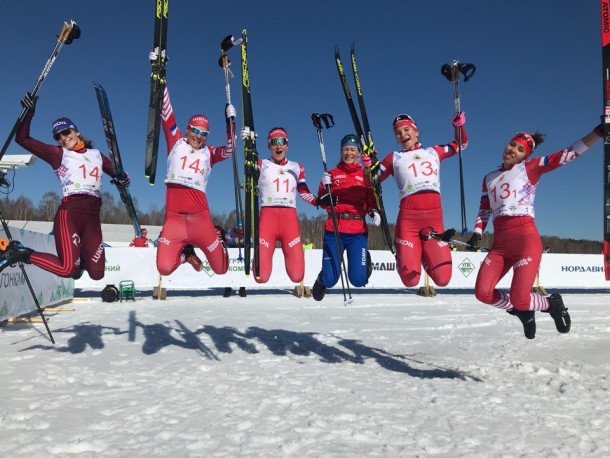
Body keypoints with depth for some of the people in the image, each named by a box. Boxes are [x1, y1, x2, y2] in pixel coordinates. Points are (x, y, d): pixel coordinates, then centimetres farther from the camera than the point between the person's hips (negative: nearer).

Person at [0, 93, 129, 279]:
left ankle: (79, 258, 33)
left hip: (93, 217, 4)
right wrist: (29, 113, -3)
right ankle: (21, 253, 7)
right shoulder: (58, 154, 12)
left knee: (96, 274, -2)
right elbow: (22, 138, 10)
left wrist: (122, 179, 1)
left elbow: (117, 173, 24)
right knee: (68, 270, -17)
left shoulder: (97, 155, 21)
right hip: (69, 212, -3)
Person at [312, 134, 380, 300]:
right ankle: (322, 281, 33)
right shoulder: (331, 174, 12)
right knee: (330, 280, -7)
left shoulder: (365, 175, 15)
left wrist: (373, 211, -10)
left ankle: (365, 260, 30)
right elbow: (322, 203, 5)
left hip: (358, 231, 1)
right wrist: (326, 189, -14)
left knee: (358, 280, -7)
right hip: (334, 230, 0)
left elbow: (371, 200, 11)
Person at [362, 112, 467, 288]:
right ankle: (402, 250, 23)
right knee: (410, 280, -8)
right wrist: (369, 165, -9)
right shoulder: (394, 158, 14)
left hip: (434, 219, 2)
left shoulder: (434, 151, 21)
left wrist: (458, 126, 13)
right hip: (408, 218, -2)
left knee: (442, 279, -5)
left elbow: (461, 144, 32)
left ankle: (425, 253, 23)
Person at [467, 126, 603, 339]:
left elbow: (570, 153, -1)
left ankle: (551, 304, 19)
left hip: (526, 239, -4)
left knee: (520, 300, -17)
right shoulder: (489, 178, 18)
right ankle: (523, 311, 17)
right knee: (483, 293, -12)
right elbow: (484, 210, 20)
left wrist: (599, 131, -10)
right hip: (499, 243, 4)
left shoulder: (531, 167, 6)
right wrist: (477, 234, 5)